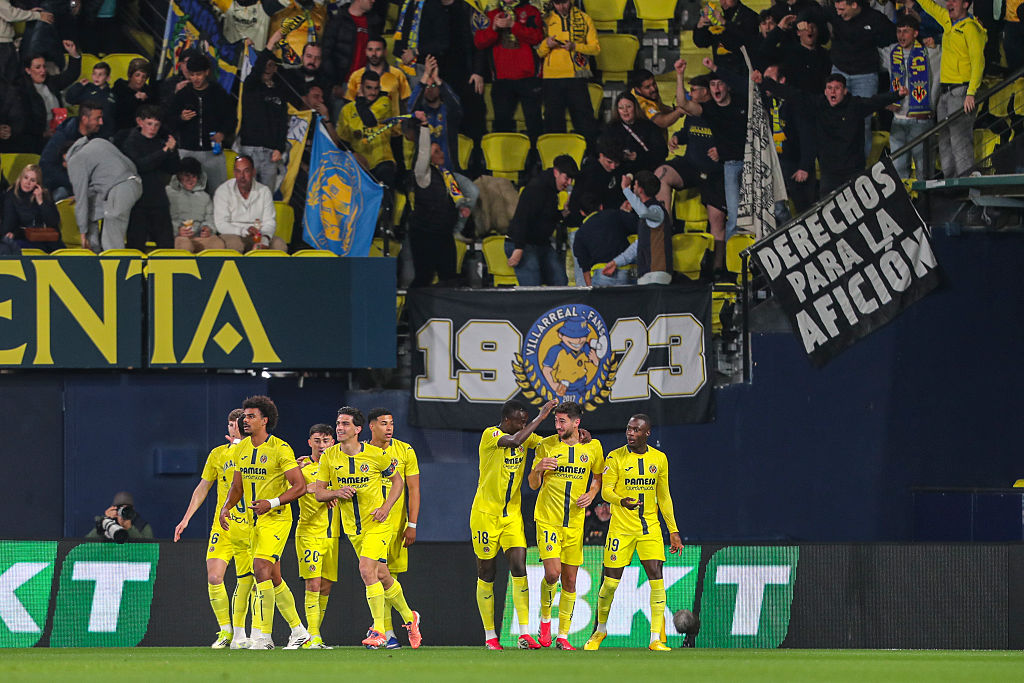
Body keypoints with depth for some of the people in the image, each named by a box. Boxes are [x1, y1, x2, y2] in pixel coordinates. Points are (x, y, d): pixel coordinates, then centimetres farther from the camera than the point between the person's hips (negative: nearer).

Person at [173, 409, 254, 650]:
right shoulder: (218, 454, 8)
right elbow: (202, 488, 14)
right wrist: (186, 519, 10)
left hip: (250, 528, -1)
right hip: (223, 527, 1)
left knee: (246, 581, -3)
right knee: (214, 577, -12)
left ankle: (239, 634, 9)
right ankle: (226, 631, 1)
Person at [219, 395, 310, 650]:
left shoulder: (280, 449, -11)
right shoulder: (242, 448, 10)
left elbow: (299, 486, -12)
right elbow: (237, 486, 20)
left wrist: (271, 503, -23)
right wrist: (226, 507, 1)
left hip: (276, 517, -8)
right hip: (254, 521, 8)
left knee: (261, 569, -19)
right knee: (273, 578, 11)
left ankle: (262, 635, -20)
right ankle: (298, 630, 24)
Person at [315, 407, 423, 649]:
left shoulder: (376, 455, -9)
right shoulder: (329, 457, -2)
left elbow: (398, 481, 5)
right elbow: (319, 493, 0)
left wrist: (386, 507, -9)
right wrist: (337, 493, -21)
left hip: (377, 524, -4)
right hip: (352, 527, 4)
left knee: (367, 570, -21)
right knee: (382, 576, 12)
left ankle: (378, 632, -16)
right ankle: (408, 616, 33)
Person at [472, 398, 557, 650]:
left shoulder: (525, 437, 6)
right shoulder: (490, 435, -14)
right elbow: (514, 441, -32)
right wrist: (541, 417, -30)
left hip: (513, 515, 5)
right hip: (485, 513, -5)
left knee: (519, 569, -9)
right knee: (487, 574, 3)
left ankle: (525, 634, -13)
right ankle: (490, 636, 13)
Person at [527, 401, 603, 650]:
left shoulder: (592, 447, 3)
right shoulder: (546, 446, -1)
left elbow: (598, 476, 19)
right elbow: (533, 484, 4)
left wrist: (590, 494, -1)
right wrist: (538, 469, -18)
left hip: (574, 524, 2)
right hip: (547, 520, -2)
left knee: (569, 581, 4)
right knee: (552, 572, -18)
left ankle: (563, 635, 12)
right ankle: (545, 619, 6)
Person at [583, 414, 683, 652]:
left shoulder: (659, 459, 7)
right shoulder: (615, 457, -3)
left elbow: (664, 497, 13)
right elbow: (606, 490, -10)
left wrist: (673, 530, 10)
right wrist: (621, 501, -33)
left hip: (650, 527, 2)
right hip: (621, 527, -2)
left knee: (656, 577, -11)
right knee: (611, 582, -2)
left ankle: (656, 638, -9)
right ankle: (600, 630, 22)